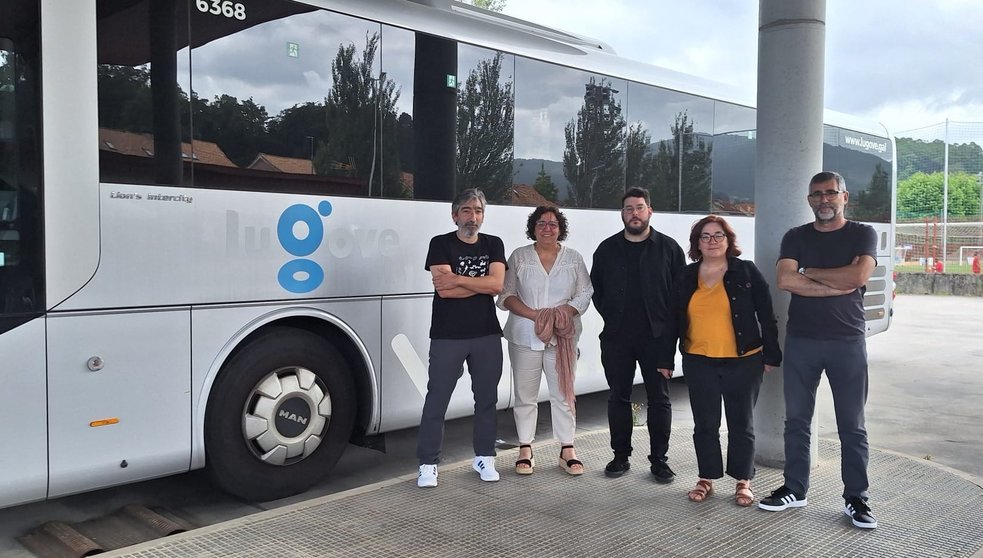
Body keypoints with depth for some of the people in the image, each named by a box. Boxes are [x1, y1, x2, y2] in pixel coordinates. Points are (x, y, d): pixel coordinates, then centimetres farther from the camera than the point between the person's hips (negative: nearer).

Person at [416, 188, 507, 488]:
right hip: (448, 336, -3)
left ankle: (484, 458, 23)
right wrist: (482, 283, -8)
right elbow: (444, 290, -15)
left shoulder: (494, 245, 9)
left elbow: (497, 284, -8)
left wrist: (458, 279, -13)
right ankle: (428, 464, 7)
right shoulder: (440, 244, -2)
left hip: (487, 334, 3)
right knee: (437, 399, -1)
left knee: (487, 398, 10)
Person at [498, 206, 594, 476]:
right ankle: (525, 451, 15)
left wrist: (565, 312, -14)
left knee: (563, 394, 4)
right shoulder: (519, 257, 4)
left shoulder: (574, 258, 8)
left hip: (562, 337, 1)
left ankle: (567, 450, 13)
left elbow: (585, 294, 6)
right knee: (525, 395, 5)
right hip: (525, 337, -1)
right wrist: (534, 314, -14)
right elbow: (506, 294, 0)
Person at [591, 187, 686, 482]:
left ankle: (659, 459, 13)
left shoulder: (669, 248, 1)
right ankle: (621, 456, 20)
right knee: (618, 397, 9)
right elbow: (595, 289, 15)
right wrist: (611, 317, 6)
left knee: (659, 399, 3)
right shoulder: (607, 248, 7)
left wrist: (669, 329, -6)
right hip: (616, 338, 2)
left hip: (657, 336, -2)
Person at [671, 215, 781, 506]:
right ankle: (706, 479, 22)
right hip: (698, 363, 2)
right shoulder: (685, 278, 6)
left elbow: (766, 316, 0)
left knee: (741, 424, 7)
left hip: (743, 362, -2)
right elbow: (675, 321, 12)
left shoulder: (746, 272, -2)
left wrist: (770, 356, -2)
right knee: (705, 424, 9)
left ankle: (743, 482, 20)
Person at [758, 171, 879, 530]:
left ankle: (856, 498, 16)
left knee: (852, 425, 6)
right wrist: (837, 285, -14)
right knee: (796, 420, 9)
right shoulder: (795, 237, 6)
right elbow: (785, 280, -10)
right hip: (801, 341, 2)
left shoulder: (863, 235, 3)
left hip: (847, 342, -2)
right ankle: (794, 489, 21)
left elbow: (859, 276, -16)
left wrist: (808, 273, -8)